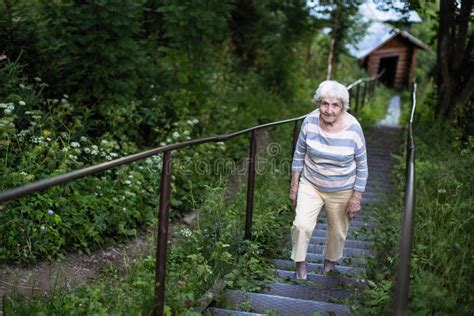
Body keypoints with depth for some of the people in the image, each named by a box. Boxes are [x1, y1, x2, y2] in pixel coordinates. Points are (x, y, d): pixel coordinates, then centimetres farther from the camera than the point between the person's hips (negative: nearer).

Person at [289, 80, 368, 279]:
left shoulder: (353, 128, -22)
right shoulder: (310, 121, -16)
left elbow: (362, 166, -11)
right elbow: (299, 154, -2)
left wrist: (356, 198, -9)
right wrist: (294, 184, 1)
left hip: (342, 191, -1)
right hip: (310, 184, 1)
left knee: (338, 231, 16)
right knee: (302, 225, -12)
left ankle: (331, 259, 46)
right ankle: (300, 261, 15)